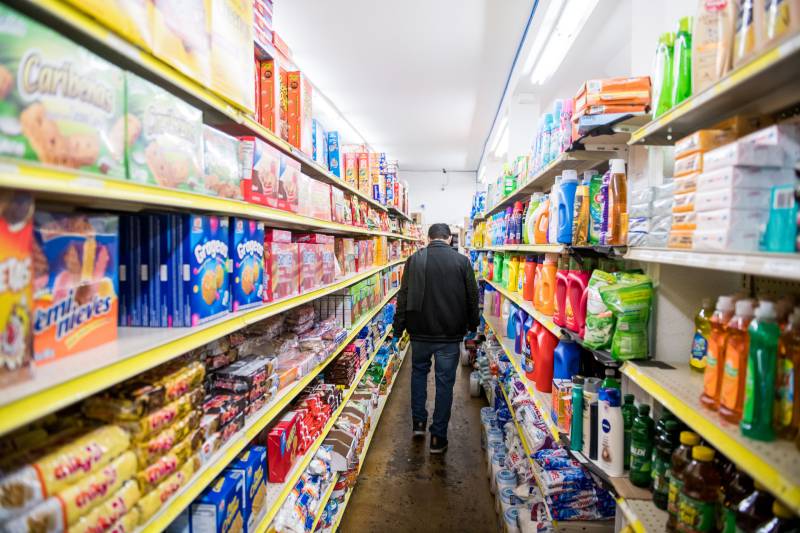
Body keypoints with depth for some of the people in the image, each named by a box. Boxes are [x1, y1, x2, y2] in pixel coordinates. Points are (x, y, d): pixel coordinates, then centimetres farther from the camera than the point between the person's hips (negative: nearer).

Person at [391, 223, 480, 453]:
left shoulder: (414, 260, -3)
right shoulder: (462, 261, -4)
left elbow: (403, 297, -3)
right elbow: (472, 297, 2)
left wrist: (399, 328, 4)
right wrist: (473, 324, 16)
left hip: (420, 332, 1)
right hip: (450, 334, -1)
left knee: (418, 371, 24)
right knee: (445, 382, 8)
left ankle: (418, 422, 26)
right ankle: (438, 437, 15)